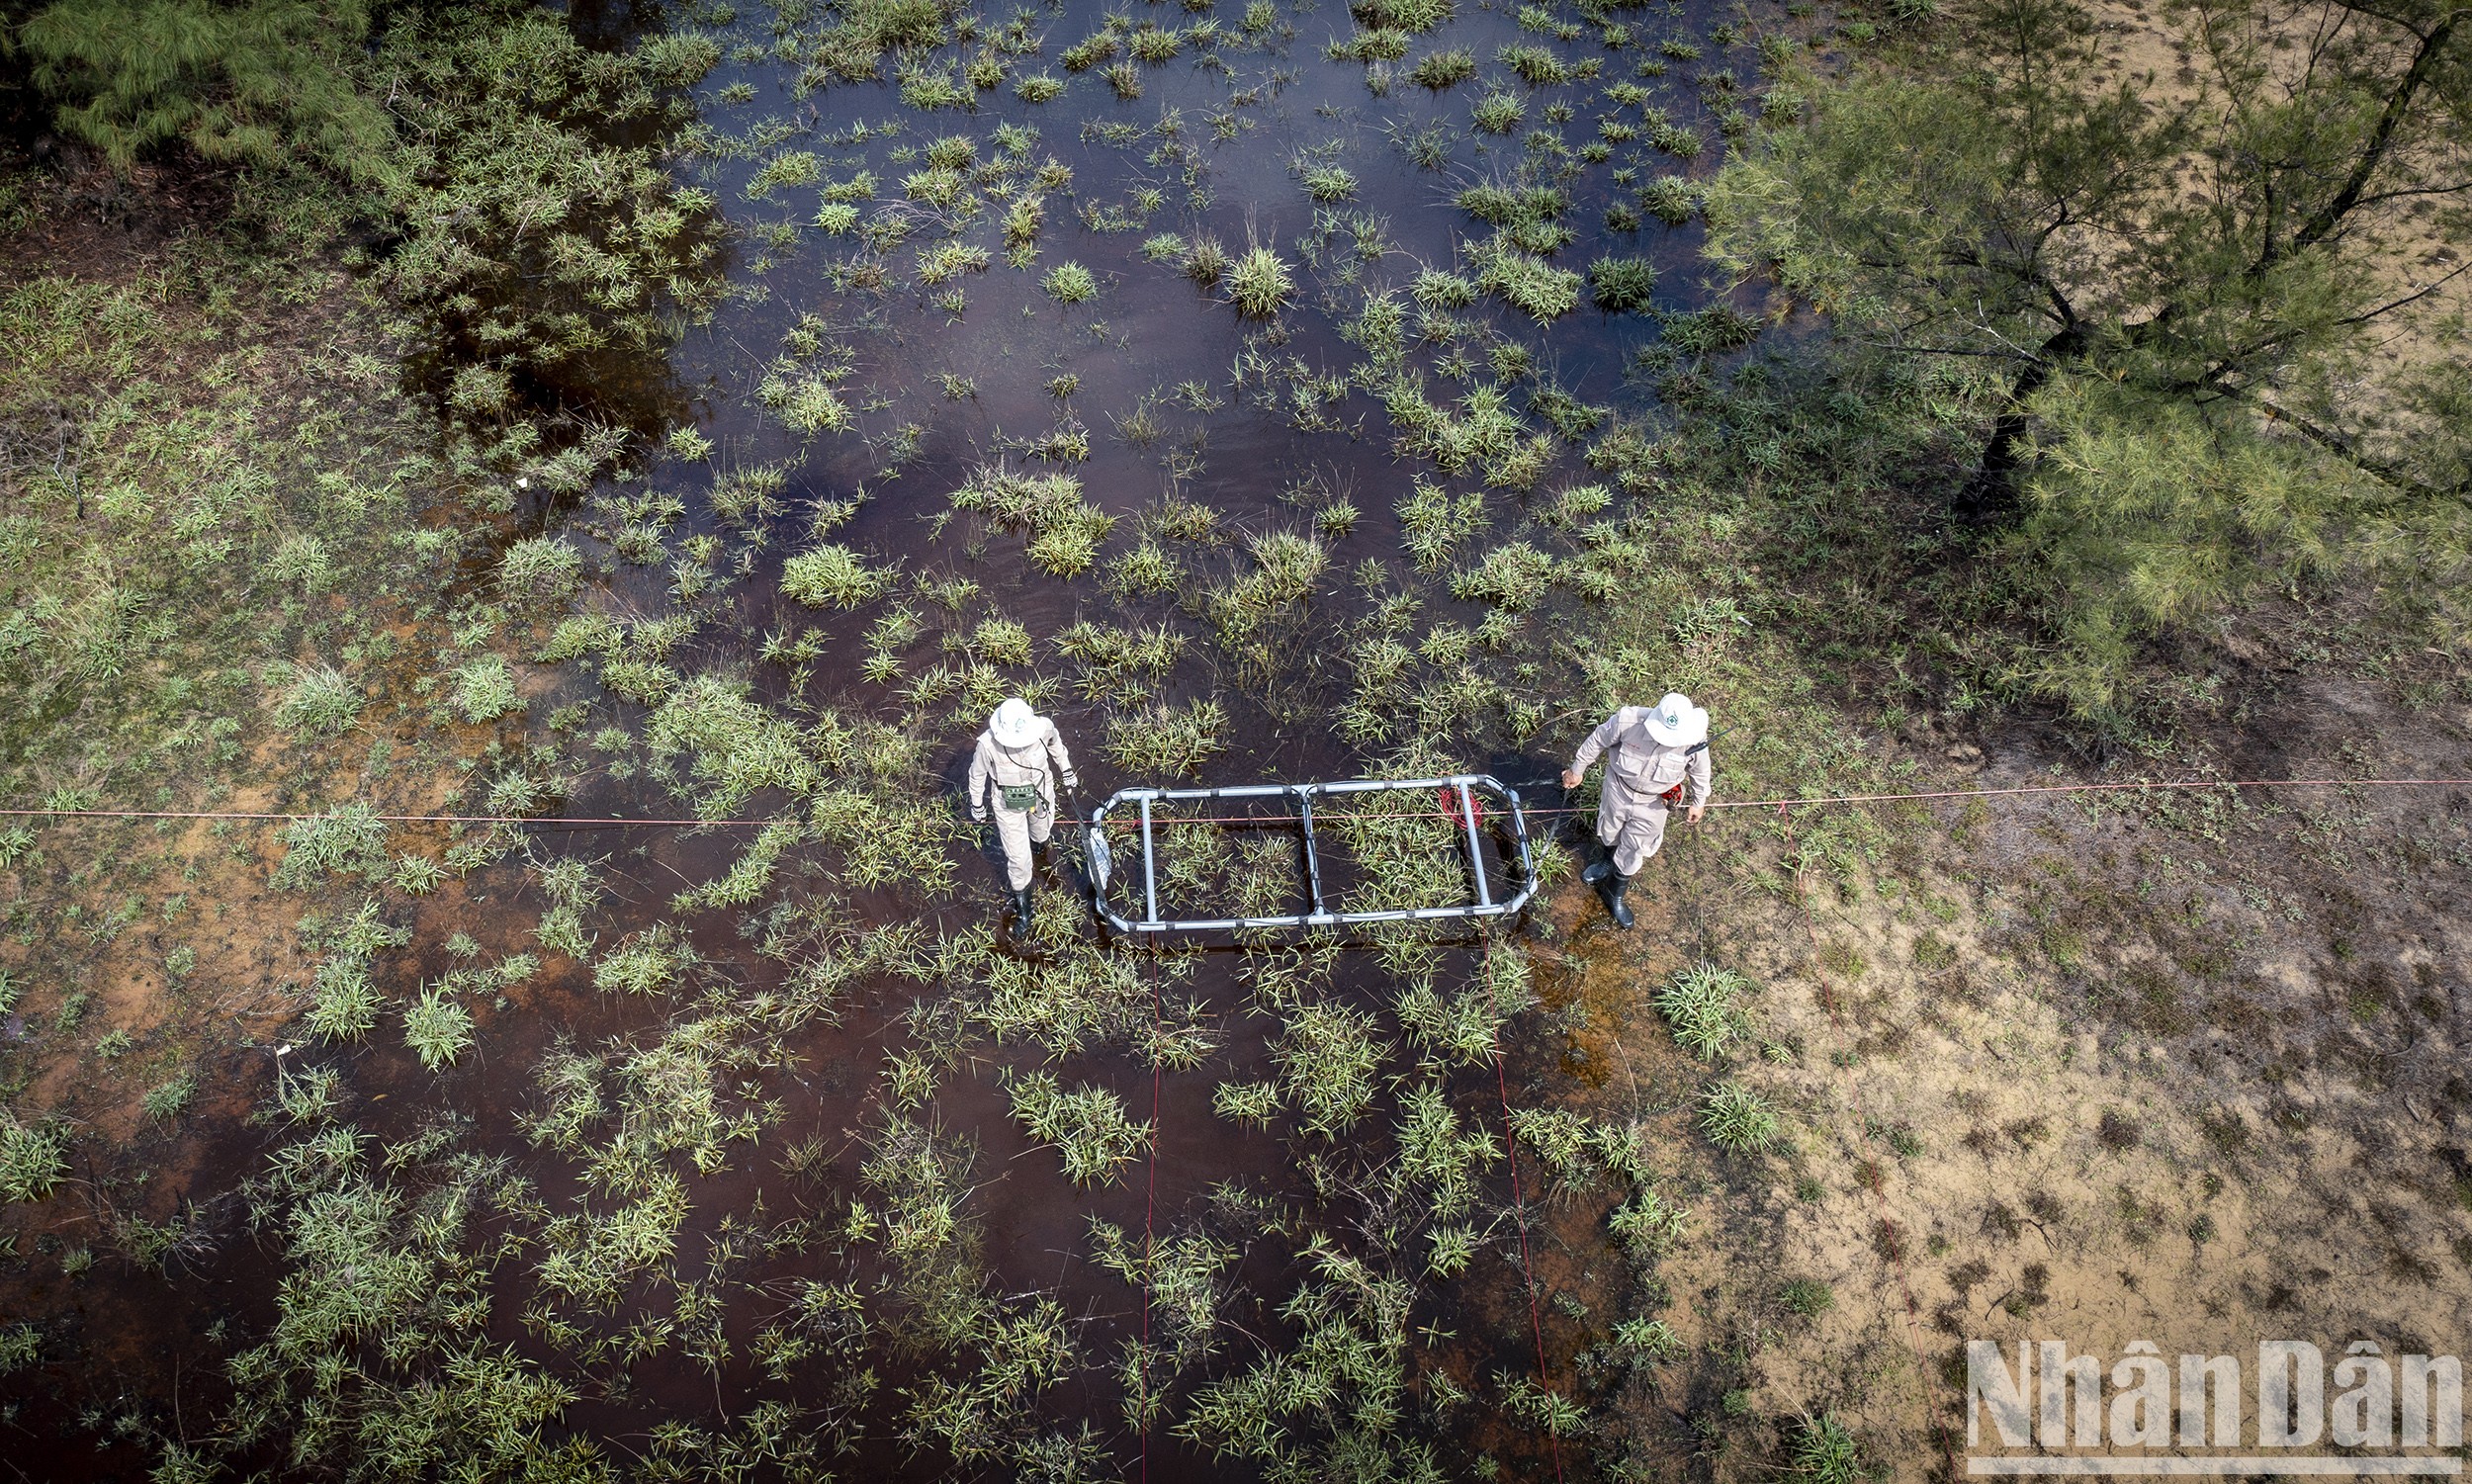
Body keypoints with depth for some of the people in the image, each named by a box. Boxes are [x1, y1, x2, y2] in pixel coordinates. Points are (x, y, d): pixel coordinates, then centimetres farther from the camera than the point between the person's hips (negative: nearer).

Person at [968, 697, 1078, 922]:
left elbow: (1056, 744, -5)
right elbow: (977, 774, -15)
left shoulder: (1043, 727, -32)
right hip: (1008, 805, -3)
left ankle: (1039, 843, 72)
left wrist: (1067, 770, 10)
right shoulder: (988, 743, -36)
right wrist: (977, 806, 0)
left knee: (1042, 828, 33)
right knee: (1018, 856, 8)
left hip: (1041, 794, 3)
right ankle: (1020, 892, 40)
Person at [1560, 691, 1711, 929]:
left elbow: (1699, 771, -6)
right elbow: (1598, 740, -13)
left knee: (1632, 854, 13)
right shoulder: (1628, 720, -33)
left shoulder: (1695, 739, -29)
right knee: (1609, 834, 27)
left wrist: (1699, 803, 9)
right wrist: (1576, 769, 0)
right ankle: (1609, 862, 62)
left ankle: (1614, 894, 41)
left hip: (1653, 803, 0)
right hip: (1619, 789, 1)